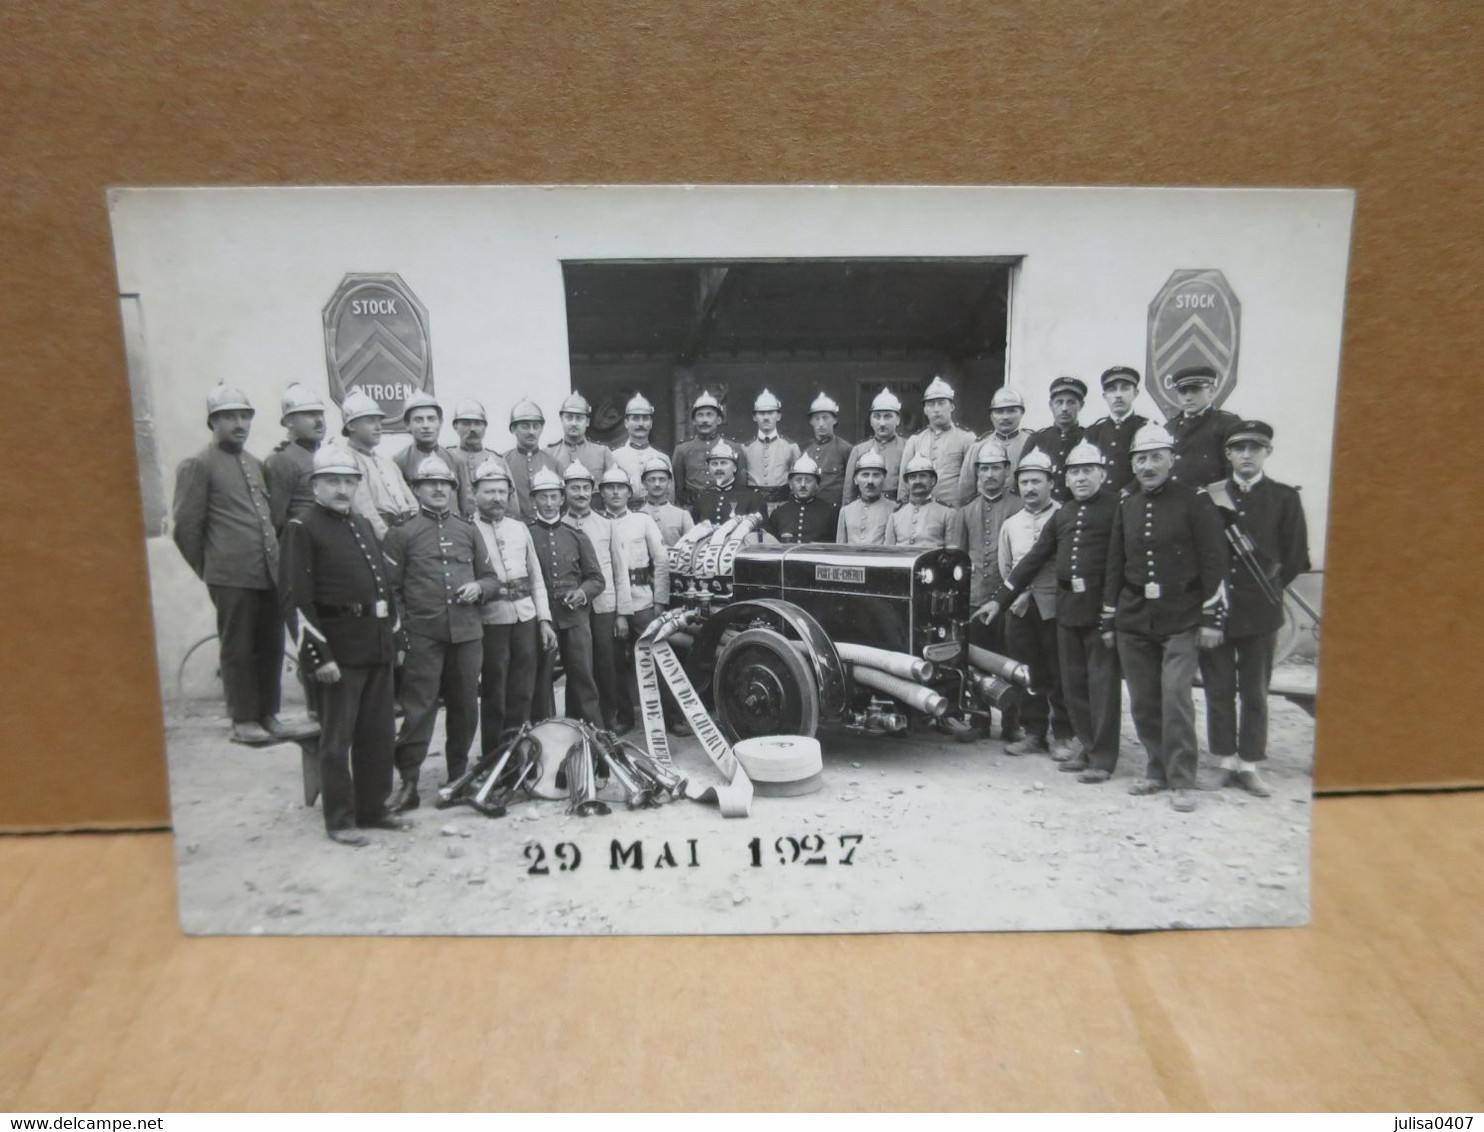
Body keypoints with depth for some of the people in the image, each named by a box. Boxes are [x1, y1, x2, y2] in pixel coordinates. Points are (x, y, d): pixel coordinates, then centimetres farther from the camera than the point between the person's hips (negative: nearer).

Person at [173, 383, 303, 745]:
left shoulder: (255, 463, 19)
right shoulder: (198, 465, -2)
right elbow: (186, 527, -3)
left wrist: (278, 561, 14)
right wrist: (210, 571, 2)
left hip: (269, 573, 6)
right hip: (232, 577, -6)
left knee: (271, 646, 8)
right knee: (238, 649, 1)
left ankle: (268, 715, 18)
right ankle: (243, 721, 10)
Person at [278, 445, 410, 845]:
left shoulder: (363, 524, 15)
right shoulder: (302, 527, -7)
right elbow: (294, 598, -14)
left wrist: (392, 633, 16)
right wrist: (317, 655, -18)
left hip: (378, 644, 7)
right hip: (339, 647, -7)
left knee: (379, 733, 13)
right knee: (338, 738, 1)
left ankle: (373, 808, 25)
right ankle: (339, 819, 11)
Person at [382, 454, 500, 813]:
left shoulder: (468, 531, 15)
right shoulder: (401, 533, 4)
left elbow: (491, 578, 20)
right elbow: (390, 588, 0)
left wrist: (479, 587, -3)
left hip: (467, 632, 4)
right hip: (422, 635, -4)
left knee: (465, 706, 9)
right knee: (418, 709, -5)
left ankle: (458, 776, 24)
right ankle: (408, 783, 3)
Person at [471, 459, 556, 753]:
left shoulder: (519, 527, 13)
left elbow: (536, 577, 15)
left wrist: (544, 619, 10)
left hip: (526, 618, 5)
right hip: (492, 621, -5)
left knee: (523, 695, 11)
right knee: (494, 696, 4)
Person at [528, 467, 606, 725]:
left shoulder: (576, 535, 13)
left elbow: (596, 578, 14)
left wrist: (582, 592, -5)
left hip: (575, 616, 2)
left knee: (582, 676, 3)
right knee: (541, 679, 3)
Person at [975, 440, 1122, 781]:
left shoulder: (1117, 507, -4)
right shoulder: (1063, 514, 15)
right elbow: (1035, 559, 17)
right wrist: (1000, 598, 14)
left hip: (1102, 606, -6)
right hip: (1067, 606, 6)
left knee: (1102, 683, -1)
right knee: (1073, 683, 11)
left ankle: (1103, 758, 7)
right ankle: (1088, 749, 23)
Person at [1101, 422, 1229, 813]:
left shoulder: (1194, 500, -3)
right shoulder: (1126, 505, 10)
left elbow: (1213, 562, -5)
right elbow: (1115, 565, 13)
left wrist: (1212, 618, -9)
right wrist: (1108, 621, 11)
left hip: (1181, 620, -4)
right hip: (1134, 619, 5)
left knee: (1175, 696, -11)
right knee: (1143, 701, 7)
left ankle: (1182, 781, -2)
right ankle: (1159, 770, 21)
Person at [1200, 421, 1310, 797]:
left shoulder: (1284, 498, 3)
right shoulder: (1209, 497, 3)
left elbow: (1295, 557, 5)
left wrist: (1268, 590, 3)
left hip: (1260, 611, 0)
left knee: (1254, 692, 7)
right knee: (1219, 689, 5)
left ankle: (1250, 765, 15)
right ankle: (1228, 761, 16)